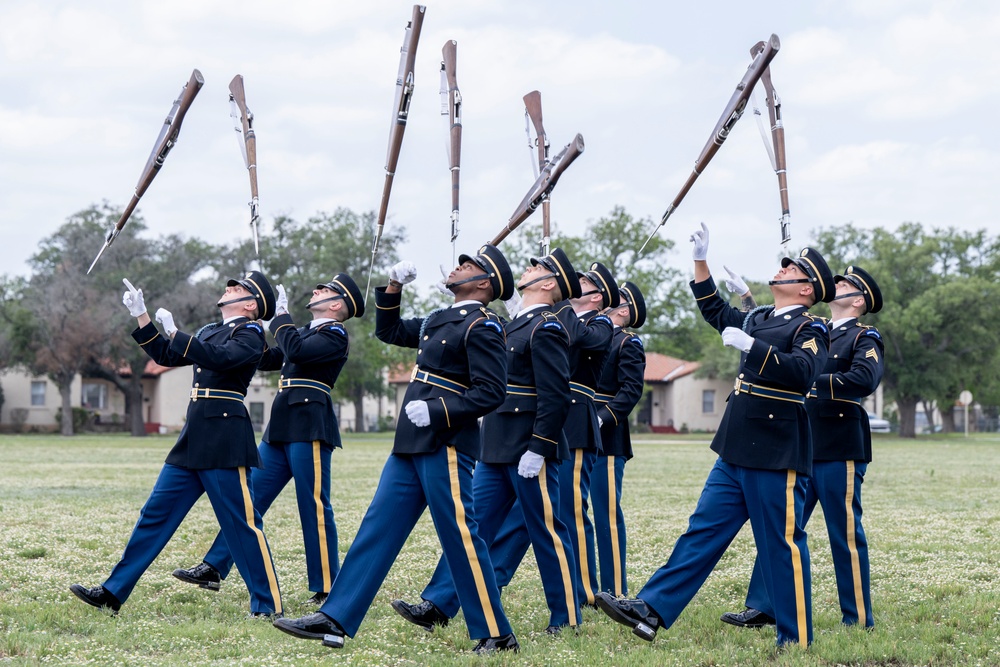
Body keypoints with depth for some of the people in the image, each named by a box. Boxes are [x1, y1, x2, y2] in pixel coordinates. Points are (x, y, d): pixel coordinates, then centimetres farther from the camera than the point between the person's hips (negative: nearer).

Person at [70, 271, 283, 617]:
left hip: (224, 440, -8)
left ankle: (268, 605, 2)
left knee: (241, 522, -6)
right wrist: (140, 316, 18)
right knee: (156, 513, 9)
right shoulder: (211, 330, 20)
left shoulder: (250, 333, -5)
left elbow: (220, 358, -23)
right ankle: (113, 592, 12)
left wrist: (175, 333, -20)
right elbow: (166, 356, 25)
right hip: (194, 439, 8)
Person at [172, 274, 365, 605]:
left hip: (310, 429, -9)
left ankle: (328, 587, 2)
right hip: (282, 429, 9)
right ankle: (214, 568, 7)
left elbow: (296, 352, -21)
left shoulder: (335, 335, -5)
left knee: (314, 507, -5)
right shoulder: (306, 332, 22)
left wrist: (281, 316, -9)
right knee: (250, 498, 6)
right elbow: (266, 360, 21)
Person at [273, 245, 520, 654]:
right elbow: (389, 331, 32)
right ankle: (335, 620, 6)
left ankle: (497, 634, 5)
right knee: (378, 528, 6)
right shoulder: (438, 320, 19)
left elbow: (491, 392, -16)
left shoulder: (482, 326, -8)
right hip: (411, 445, 9)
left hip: (446, 444, -9)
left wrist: (437, 413, -22)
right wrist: (393, 288, 19)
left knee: (460, 536, -5)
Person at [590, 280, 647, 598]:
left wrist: (602, 418, -24)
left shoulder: (628, 343, -4)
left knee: (607, 513, -4)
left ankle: (615, 591, 2)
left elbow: (631, 391, -14)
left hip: (605, 441, -7)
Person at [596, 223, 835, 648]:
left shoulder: (810, 330, -7)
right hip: (736, 453, 8)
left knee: (782, 545, -1)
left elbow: (803, 371, -26)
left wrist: (750, 346, -31)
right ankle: (652, 611, 3)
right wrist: (701, 261, 24)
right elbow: (715, 310, 32)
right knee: (702, 532, 5)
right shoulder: (758, 319, 17)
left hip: (775, 455, -8)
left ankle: (797, 638, 8)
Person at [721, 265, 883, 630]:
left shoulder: (865, 338, -2)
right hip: (801, 448, 7)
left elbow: (864, 379, -20)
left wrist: (812, 382, -25)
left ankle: (859, 618, 9)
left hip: (840, 451, -7)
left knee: (845, 533, 0)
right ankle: (763, 608, 7)